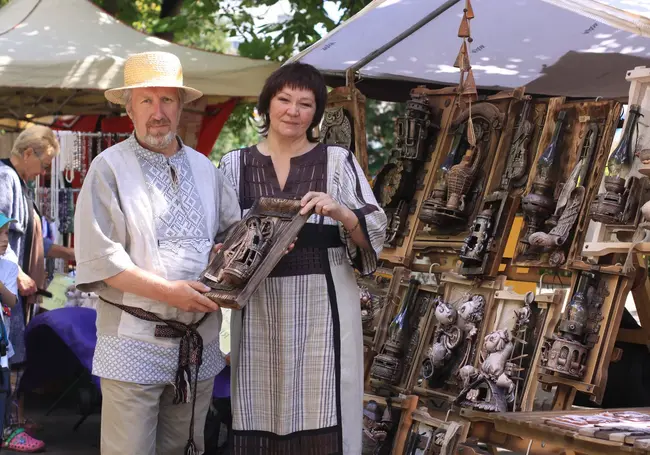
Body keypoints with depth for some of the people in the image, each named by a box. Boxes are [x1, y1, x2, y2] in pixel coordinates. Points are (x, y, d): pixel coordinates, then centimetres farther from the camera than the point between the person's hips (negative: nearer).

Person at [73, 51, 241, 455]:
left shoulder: (204, 168, 14)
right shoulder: (110, 168, -4)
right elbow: (98, 256, -12)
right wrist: (168, 292, -18)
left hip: (200, 343, 5)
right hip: (135, 343, -5)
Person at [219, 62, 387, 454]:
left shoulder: (339, 161, 5)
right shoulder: (234, 165, 9)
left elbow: (376, 234, 0)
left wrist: (341, 213, -19)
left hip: (321, 308, -1)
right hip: (259, 310, 2)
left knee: (322, 422, -2)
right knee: (261, 422, 5)